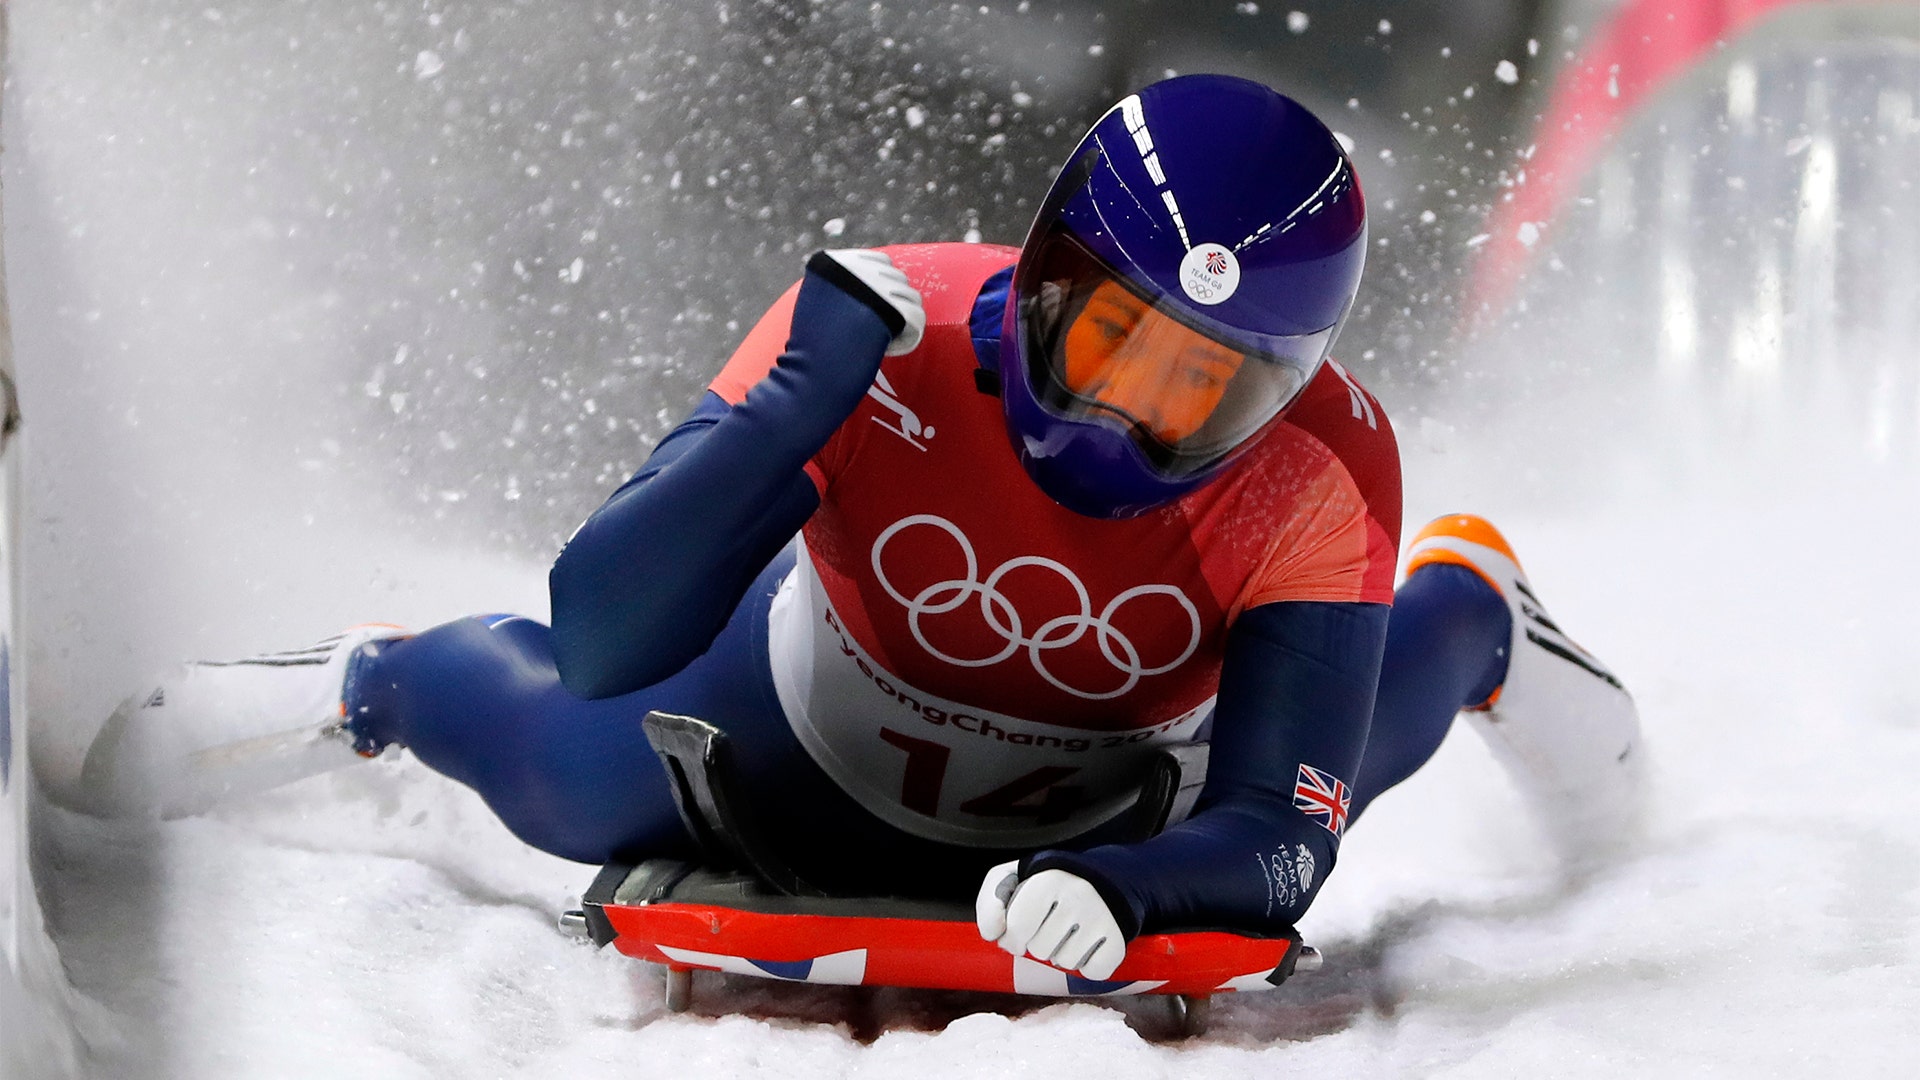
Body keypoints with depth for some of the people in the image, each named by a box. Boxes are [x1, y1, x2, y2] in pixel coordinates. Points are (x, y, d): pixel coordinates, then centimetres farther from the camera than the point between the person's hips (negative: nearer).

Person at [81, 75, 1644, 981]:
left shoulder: (1313, 479, -33)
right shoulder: (890, 337, -34)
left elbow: (1275, 844, -36)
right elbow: (602, 646, -39)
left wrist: (1118, 885, -59)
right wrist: (812, 385, -48)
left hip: (1097, 820, 1)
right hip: (804, 749, -1)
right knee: (564, 774, -17)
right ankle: (375, 686, 19)